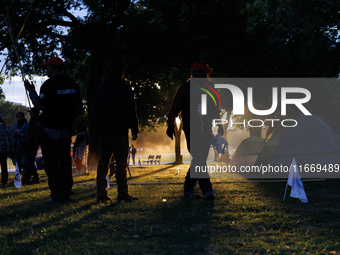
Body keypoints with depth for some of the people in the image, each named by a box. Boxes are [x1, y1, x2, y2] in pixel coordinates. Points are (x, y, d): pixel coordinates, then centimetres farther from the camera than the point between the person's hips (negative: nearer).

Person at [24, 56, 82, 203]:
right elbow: (79, 107, 11)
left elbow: (40, 105, -14)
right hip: (66, 129, 6)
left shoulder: (49, 84, -12)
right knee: (65, 162, 13)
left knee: (51, 163, -2)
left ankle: (57, 195, -6)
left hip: (50, 129, -6)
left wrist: (31, 90, -3)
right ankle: (67, 193, 14)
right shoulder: (73, 84, 9)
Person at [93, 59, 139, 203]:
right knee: (121, 163, -3)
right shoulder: (124, 88, -6)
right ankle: (122, 194, -3)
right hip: (120, 133, -5)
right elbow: (130, 112, -10)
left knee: (103, 162, 9)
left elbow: (95, 112, 15)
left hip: (103, 133, 5)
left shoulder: (99, 88, 12)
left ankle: (101, 194, 9)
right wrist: (134, 130, -2)